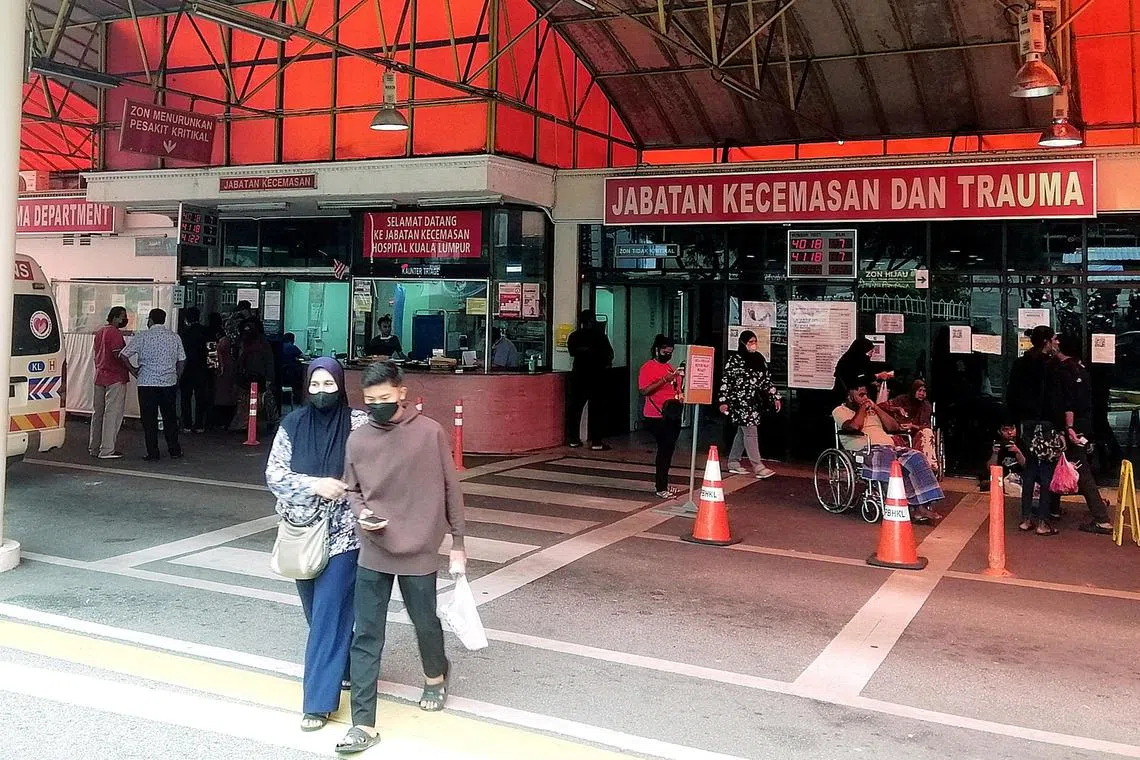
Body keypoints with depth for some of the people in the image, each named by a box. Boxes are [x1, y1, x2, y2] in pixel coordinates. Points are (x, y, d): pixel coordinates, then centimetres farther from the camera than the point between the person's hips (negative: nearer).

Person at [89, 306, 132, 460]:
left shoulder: (100, 332, 16)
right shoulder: (115, 333, -13)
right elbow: (118, 354, -23)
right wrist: (132, 369, -19)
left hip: (100, 376, 9)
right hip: (115, 378, -9)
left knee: (98, 412, 14)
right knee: (112, 414, -6)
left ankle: (94, 447, 21)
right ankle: (107, 450, -5)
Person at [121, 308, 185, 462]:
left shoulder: (142, 337, -5)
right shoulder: (175, 337, 4)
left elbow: (123, 355, -6)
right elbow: (181, 361, 8)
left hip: (147, 383, -3)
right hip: (169, 383, 3)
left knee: (149, 420, 4)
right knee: (170, 417, 14)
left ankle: (153, 453, 4)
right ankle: (174, 450, 18)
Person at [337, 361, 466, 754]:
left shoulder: (430, 432, -9)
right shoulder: (357, 440, -2)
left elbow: (450, 489, -2)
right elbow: (352, 490, 11)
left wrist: (457, 544, 0)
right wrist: (362, 514, -11)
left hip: (419, 552, -2)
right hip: (372, 554, 2)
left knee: (425, 623, 16)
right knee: (365, 637, 2)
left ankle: (436, 674, 48)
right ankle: (363, 723, 10)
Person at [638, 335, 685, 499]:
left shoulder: (669, 367, 18)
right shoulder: (647, 368, -9)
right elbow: (644, 390, -19)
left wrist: (680, 377, 9)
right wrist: (664, 380, -24)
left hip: (673, 416, 8)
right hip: (657, 416, -8)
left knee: (668, 449, 12)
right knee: (665, 449, -10)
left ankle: (661, 483, 23)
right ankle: (661, 488, -5)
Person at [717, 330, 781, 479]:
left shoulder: (760, 359, 11)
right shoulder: (735, 359, -7)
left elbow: (767, 379, 16)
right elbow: (726, 380, -7)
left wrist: (775, 397, 12)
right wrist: (723, 401, -11)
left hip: (756, 402, 7)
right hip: (741, 401, -7)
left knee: (742, 432, 12)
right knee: (751, 432, -10)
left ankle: (733, 463, 22)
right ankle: (758, 467, -11)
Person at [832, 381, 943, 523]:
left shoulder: (871, 410, 30)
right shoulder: (840, 410, 10)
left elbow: (894, 427, 19)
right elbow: (854, 427, -13)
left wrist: (876, 408, 13)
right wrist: (862, 408, 2)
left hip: (890, 448, 7)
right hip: (866, 451, -7)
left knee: (916, 457, -20)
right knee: (890, 458, -36)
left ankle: (921, 507, -27)